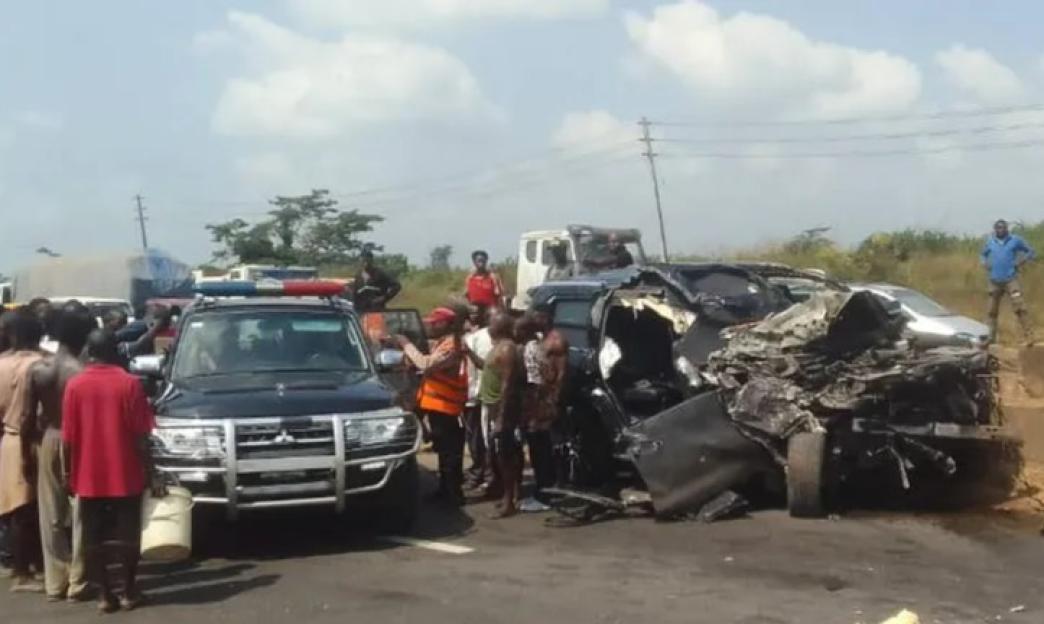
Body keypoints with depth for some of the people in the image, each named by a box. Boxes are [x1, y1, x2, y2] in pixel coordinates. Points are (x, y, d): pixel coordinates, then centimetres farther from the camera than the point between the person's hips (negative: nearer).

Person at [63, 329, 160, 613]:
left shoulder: (75, 385, -3)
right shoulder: (129, 383, -7)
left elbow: (69, 438, -2)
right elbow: (140, 436, -8)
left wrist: (71, 475, 9)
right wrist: (151, 474, -3)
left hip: (89, 477, 1)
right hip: (125, 475, -1)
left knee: (94, 539, 9)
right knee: (127, 535, 10)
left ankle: (105, 595, 12)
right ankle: (129, 592, 16)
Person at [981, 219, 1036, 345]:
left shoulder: (1015, 240, 0)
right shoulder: (990, 241, 9)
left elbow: (1031, 252, 6)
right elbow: (983, 254, 27)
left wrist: (1020, 262, -7)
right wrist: (985, 264, 8)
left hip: (1011, 279, -4)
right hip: (995, 281, 4)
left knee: (1019, 307, -16)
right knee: (993, 310, 10)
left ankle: (1029, 336, -18)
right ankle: (991, 338, 21)